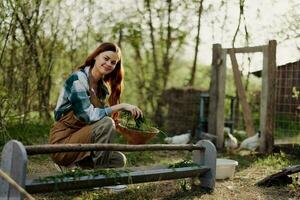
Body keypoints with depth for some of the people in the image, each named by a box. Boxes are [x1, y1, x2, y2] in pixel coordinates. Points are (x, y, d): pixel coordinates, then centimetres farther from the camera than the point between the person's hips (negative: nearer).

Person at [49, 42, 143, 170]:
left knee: (119, 160, -1)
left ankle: (76, 166, 7)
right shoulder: (78, 79, -14)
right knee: (106, 123, -26)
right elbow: (87, 115, -24)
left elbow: (101, 115, 9)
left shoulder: (103, 88, 11)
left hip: (80, 138, 8)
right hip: (62, 143, -8)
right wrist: (121, 106, -22)